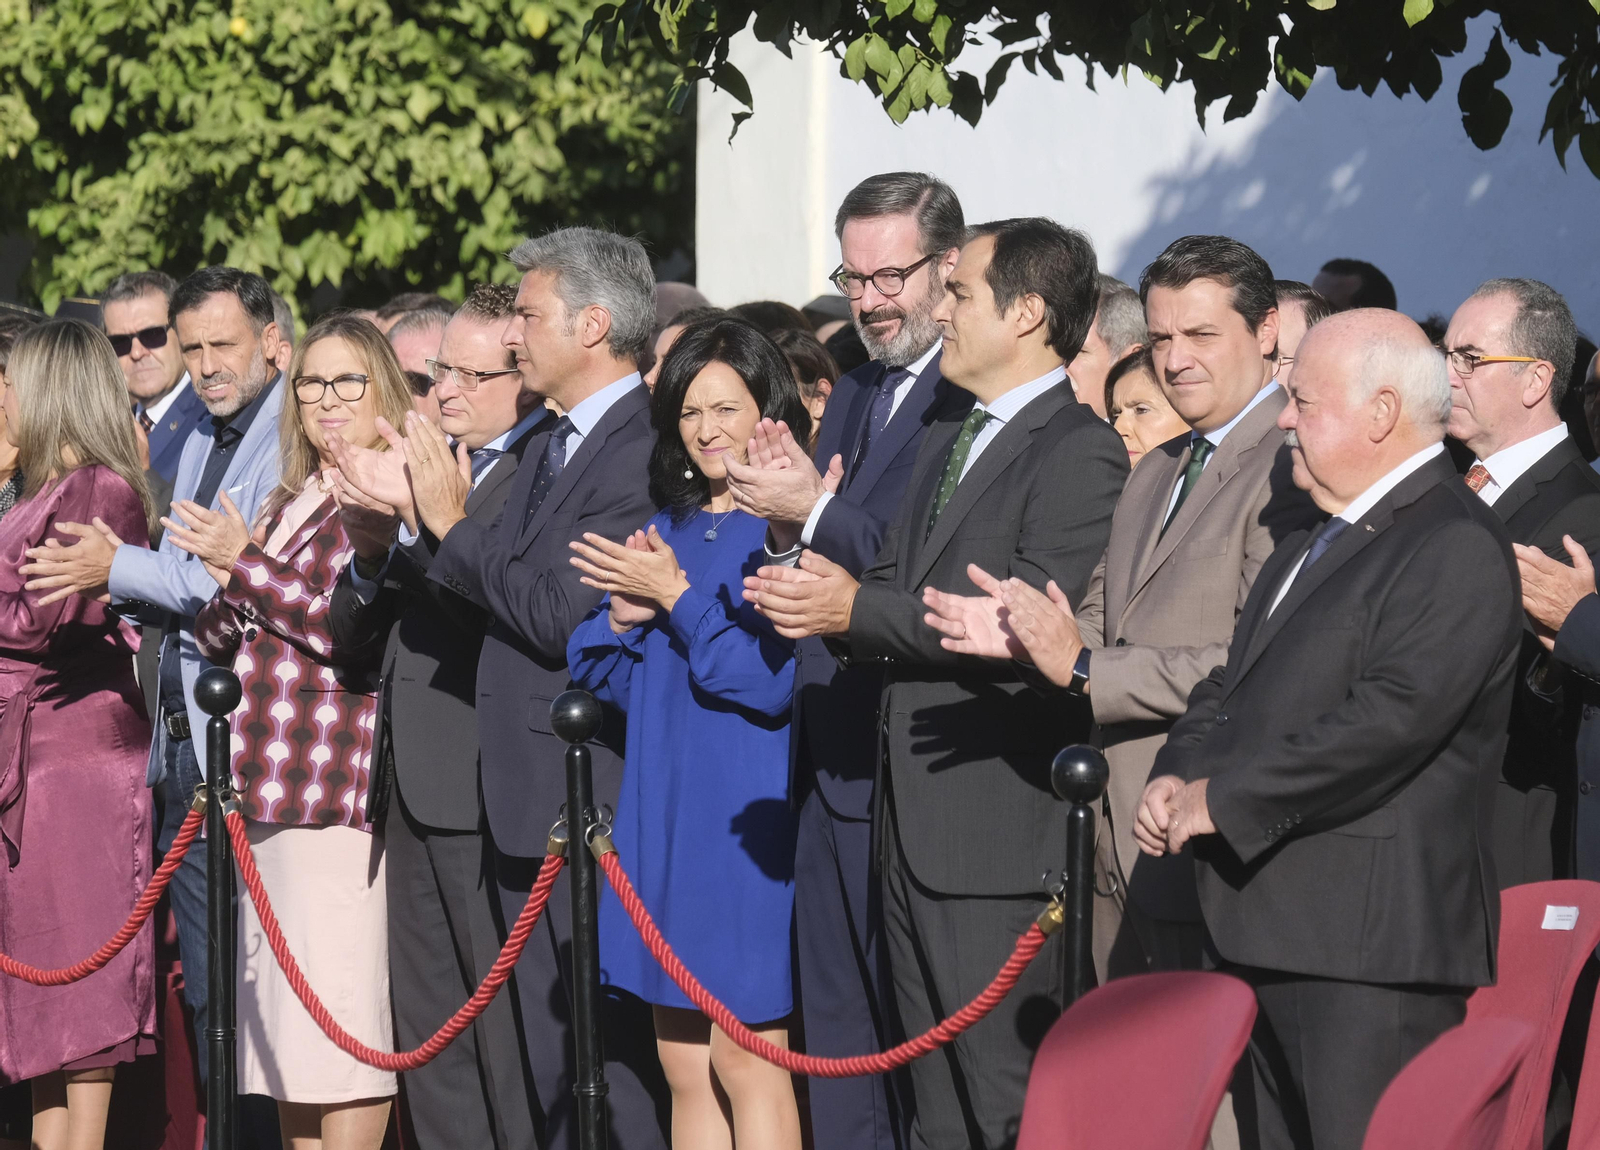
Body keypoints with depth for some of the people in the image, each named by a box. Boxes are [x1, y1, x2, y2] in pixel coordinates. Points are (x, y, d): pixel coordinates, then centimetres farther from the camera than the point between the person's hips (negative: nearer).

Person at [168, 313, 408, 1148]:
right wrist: (230, 582, -3)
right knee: (283, 1019, 10)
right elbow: (215, 639, 18)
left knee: (340, 1029, -8)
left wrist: (245, 564, -13)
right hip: (264, 795, 8)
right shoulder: (290, 506, 19)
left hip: (334, 795, -8)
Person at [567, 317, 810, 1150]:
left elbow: (773, 682, -15)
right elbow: (601, 676, 13)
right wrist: (626, 614, -7)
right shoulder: (668, 530, 14)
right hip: (662, 814, 7)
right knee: (684, 1066, 8)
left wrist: (676, 595, -14)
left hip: (743, 814, -7)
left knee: (745, 1058, -7)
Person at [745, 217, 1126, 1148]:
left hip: (1000, 826, -10)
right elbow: (896, 589, 17)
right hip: (916, 821, 10)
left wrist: (857, 611, -18)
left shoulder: (1081, 452, -12)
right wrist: (818, 595, -5)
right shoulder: (948, 443, 20)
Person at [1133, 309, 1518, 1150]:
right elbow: (1232, 686, 26)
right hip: (1274, 930, 10)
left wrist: (1223, 797, -16)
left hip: (1371, 947, -10)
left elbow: (1393, 717, -22)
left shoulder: (1456, 546, -12)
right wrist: (1177, 778, 4)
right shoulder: (1309, 545, 23)